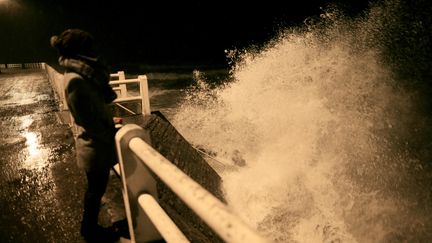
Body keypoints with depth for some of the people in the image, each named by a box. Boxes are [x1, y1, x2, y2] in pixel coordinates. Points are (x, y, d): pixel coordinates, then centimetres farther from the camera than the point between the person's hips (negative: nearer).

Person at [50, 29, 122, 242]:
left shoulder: (83, 74, 5)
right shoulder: (75, 80, -25)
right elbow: (88, 120, -24)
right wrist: (112, 135, -15)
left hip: (98, 142, 9)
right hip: (96, 146, -9)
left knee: (96, 187, 23)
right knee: (96, 189, 10)